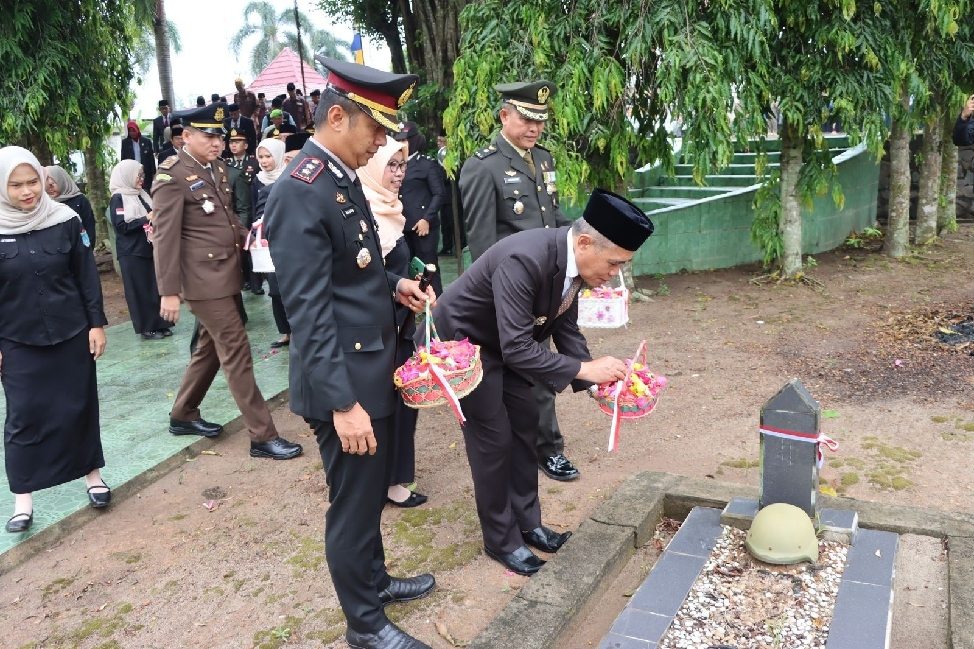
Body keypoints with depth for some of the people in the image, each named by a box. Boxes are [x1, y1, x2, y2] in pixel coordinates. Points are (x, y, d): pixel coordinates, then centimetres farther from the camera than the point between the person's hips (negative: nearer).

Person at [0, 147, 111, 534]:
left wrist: (97, 323, -2)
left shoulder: (64, 220, -5)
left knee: (79, 406, 10)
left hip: (71, 333, 1)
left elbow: (87, 275, 1)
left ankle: (92, 474, 28)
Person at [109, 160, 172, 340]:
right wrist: (146, 220, -15)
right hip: (132, 253, -6)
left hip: (149, 249, 6)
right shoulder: (118, 199, -6)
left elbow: (152, 217, 26)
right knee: (140, 290, -1)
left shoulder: (141, 195, 14)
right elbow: (121, 226, -16)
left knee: (156, 288, 6)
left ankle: (159, 324, 14)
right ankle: (147, 328, 6)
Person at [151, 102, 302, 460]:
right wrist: (169, 291, -17)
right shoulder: (173, 175, -12)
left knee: (210, 348, 18)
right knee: (236, 353, -7)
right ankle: (263, 436, -1)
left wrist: (244, 235, 7)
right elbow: (165, 237, -15)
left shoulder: (216, 167, 13)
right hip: (204, 279, -9)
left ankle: (183, 415, 35)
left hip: (227, 273, 9)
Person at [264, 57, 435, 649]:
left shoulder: (344, 179, 9)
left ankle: (374, 579, 45)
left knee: (372, 493, 24)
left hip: (372, 371, 9)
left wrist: (392, 284, 6)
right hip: (345, 383, -9)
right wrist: (342, 402, -25)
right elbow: (309, 313, -24)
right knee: (353, 503, 8)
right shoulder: (300, 193, -21)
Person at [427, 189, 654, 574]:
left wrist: (595, 381, -9)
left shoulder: (571, 260, -11)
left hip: (505, 342, 8)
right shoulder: (524, 259, -37)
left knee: (525, 423, 12)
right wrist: (584, 369, -35)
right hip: (462, 340, -8)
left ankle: (527, 522, 28)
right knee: (493, 438, -3)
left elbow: (565, 328, 1)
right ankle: (500, 540, 16)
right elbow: (516, 348, -39)